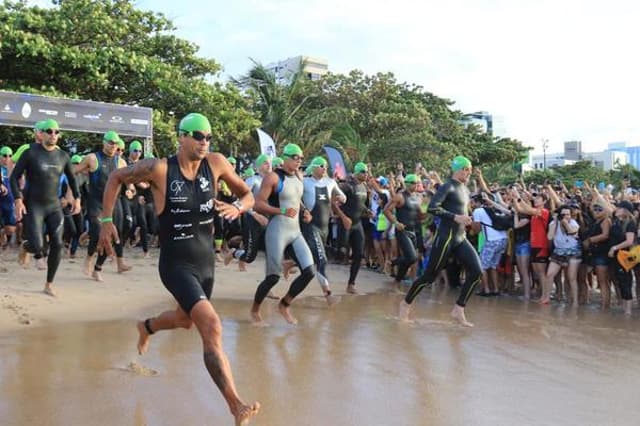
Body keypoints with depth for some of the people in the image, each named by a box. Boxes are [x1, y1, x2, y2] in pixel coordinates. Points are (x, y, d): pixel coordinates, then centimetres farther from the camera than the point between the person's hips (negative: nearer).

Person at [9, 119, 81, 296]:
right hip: (33, 206, -4)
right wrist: (18, 200, -16)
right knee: (38, 248, -15)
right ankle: (26, 247, 25)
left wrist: (77, 198, 8)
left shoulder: (63, 156, 4)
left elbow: (71, 178, 18)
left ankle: (49, 284, 11)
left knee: (57, 245, -4)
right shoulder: (30, 153, -8)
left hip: (54, 206, 4)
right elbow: (14, 177, -6)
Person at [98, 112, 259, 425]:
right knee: (212, 327, -23)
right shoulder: (159, 169, -15)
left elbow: (247, 195, 5)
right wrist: (106, 220, -2)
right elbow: (115, 178, 1)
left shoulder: (216, 164, -6)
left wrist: (237, 207, -17)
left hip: (206, 262, 6)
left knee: (186, 320, 28)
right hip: (177, 265, -6)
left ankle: (147, 327, 63)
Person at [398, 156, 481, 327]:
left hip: (461, 238, 8)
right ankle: (406, 302, 19)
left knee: (476, 272, -7)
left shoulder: (464, 189, 14)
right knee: (430, 275, -1)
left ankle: (458, 310, 0)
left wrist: (466, 219, 14)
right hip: (446, 236, -8)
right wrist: (455, 217, -25)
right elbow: (432, 208, -23)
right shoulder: (447, 187, -11)